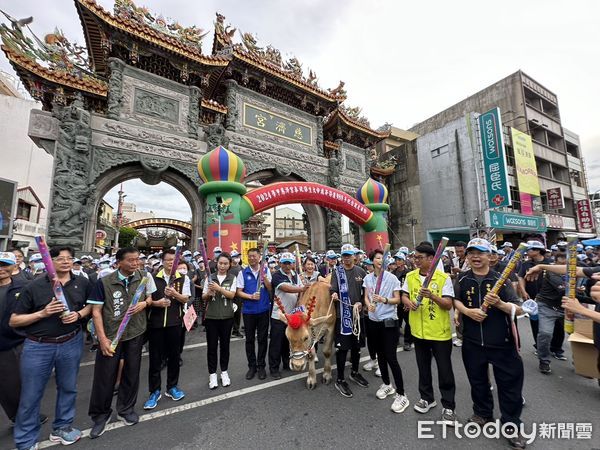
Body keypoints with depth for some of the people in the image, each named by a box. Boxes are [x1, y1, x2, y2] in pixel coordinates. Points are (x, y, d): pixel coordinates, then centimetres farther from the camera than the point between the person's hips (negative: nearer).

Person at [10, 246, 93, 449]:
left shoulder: (82, 283, -2)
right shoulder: (34, 286, -9)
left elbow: (91, 306, 11)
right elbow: (14, 321, -6)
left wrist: (78, 314, -9)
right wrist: (43, 313, -21)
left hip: (71, 343, 2)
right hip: (38, 346, -2)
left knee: (68, 388, 17)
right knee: (30, 396, 10)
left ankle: (62, 427, 39)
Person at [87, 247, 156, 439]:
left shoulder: (144, 277, -5)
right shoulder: (104, 282, -11)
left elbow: (150, 298, 9)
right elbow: (96, 311, -7)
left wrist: (144, 303, -14)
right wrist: (102, 338, -13)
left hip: (135, 333, 2)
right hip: (110, 335, -2)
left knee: (131, 372, 15)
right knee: (104, 376, 9)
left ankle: (126, 409, 37)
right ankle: (100, 415, 35)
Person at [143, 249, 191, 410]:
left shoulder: (183, 279, -1)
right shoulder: (154, 278, 0)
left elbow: (185, 299, -7)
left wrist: (175, 294, -25)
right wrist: (156, 303, -17)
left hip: (175, 322, 0)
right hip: (155, 322, 0)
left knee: (174, 356, 12)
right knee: (155, 358, 9)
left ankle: (172, 387, 31)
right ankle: (154, 391, 26)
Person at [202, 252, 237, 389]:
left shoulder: (232, 278, -3)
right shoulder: (210, 277, 0)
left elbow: (231, 295, -12)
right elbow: (203, 297, 3)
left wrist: (219, 288, -25)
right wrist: (208, 293, -19)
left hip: (227, 316, 0)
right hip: (211, 316, 1)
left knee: (225, 344, 12)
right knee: (212, 346, 8)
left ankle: (224, 372, 29)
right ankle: (212, 374, 24)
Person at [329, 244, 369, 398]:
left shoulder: (361, 272, 4)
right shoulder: (337, 272, -2)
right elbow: (333, 289, -8)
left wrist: (361, 302, -6)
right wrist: (334, 294, -30)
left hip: (358, 313, 3)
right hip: (342, 314, -3)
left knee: (356, 345, 17)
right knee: (342, 347, 1)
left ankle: (355, 372, 39)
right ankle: (340, 380, 17)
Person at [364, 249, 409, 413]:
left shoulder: (392, 278, -10)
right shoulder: (368, 278, 1)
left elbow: (397, 299, -7)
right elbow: (366, 297, 4)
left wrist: (384, 300, -25)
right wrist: (369, 305, -17)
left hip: (389, 321, -4)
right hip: (374, 321, 4)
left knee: (391, 358, -4)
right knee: (380, 354, 17)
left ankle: (401, 394, 13)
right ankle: (386, 384, 38)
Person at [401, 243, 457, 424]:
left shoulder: (443, 278, -13)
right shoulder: (410, 276, -1)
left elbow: (448, 305, -15)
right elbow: (404, 296, 7)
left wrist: (432, 296, -31)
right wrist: (409, 303, -14)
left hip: (440, 332, -4)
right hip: (419, 331, 4)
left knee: (445, 371, 10)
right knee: (423, 367, 19)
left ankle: (448, 406, 28)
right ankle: (427, 398, 39)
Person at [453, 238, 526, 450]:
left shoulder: (500, 279, -8)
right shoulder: (462, 279, -1)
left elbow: (518, 310, -10)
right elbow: (455, 300, 4)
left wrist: (500, 304, -28)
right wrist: (468, 311, -14)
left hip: (502, 343, -2)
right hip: (472, 342, 2)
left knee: (510, 384, 9)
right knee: (478, 381, 20)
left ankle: (511, 425, 31)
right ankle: (483, 412, 43)